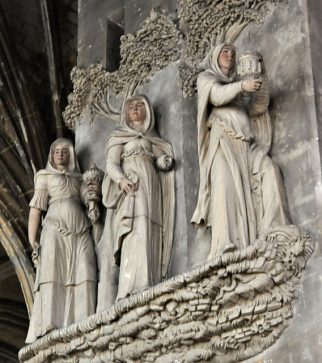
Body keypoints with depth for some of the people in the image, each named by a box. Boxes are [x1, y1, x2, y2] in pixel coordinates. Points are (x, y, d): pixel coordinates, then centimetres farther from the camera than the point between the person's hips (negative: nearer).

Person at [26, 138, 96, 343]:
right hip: (55, 231, -2)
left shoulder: (80, 178, 25)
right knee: (53, 278, -16)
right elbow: (36, 209, 7)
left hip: (81, 233, 2)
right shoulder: (45, 177, 17)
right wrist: (32, 242, -4)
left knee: (84, 278, -16)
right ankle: (49, 331, -25)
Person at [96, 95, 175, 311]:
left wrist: (165, 161, 2)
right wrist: (121, 179, -18)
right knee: (136, 235, -24)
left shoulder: (154, 140, 29)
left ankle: (146, 291, -25)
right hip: (129, 189, -4)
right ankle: (134, 290, -38)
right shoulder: (119, 137, 18)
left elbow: (162, 165, 26)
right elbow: (111, 164, 4)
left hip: (150, 189, 4)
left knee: (149, 236, -14)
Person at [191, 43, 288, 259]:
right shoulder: (206, 78, 17)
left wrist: (259, 107, 6)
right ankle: (226, 246, -41)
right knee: (226, 181, -27)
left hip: (246, 140, 6)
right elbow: (217, 96, -5)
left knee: (269, 170, -22)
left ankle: (272, 232, -32)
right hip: (223, 137, -6)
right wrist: (241, 86, -21)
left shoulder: (234, 83, 33)